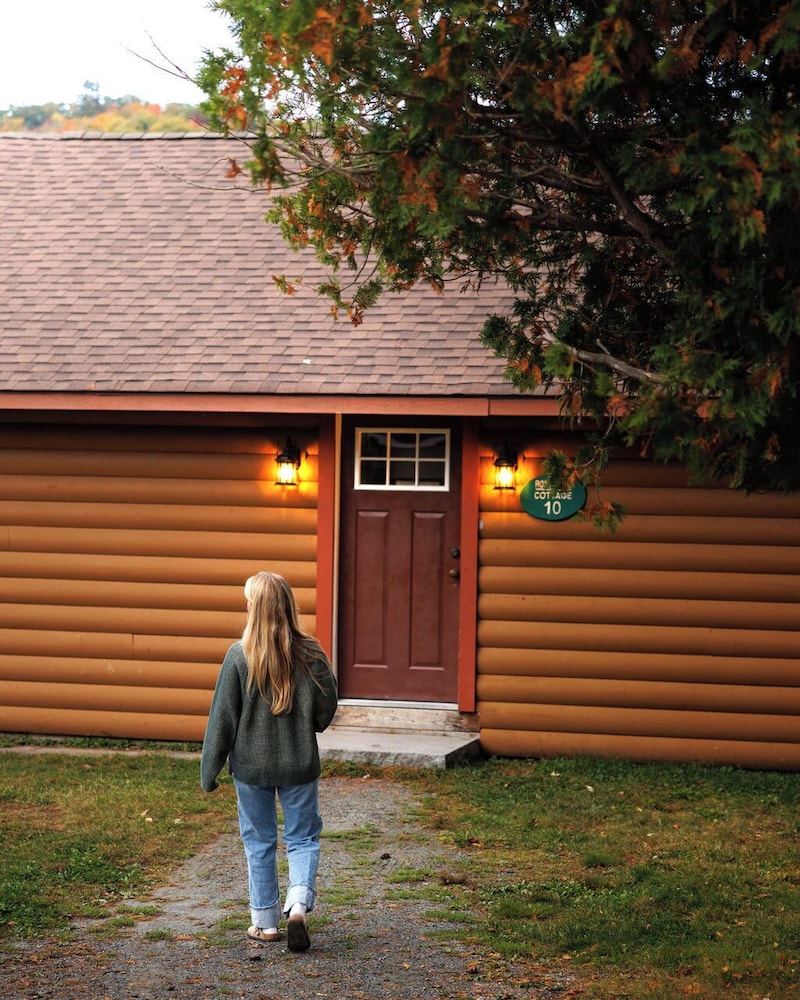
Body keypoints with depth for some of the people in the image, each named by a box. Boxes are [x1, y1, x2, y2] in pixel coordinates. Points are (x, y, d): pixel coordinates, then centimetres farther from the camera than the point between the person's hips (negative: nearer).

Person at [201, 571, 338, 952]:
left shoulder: (239, 655, -13)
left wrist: (209, 770, 0)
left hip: (251, 764, -1)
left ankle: (265, 922, 20)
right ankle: (298, 905, -8)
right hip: (300, 764, 1)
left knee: (259, 842, 14)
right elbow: (326, 711, -1)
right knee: (303, 838, 13)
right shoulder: (311, 654, -9)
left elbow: (222, 717, -9)